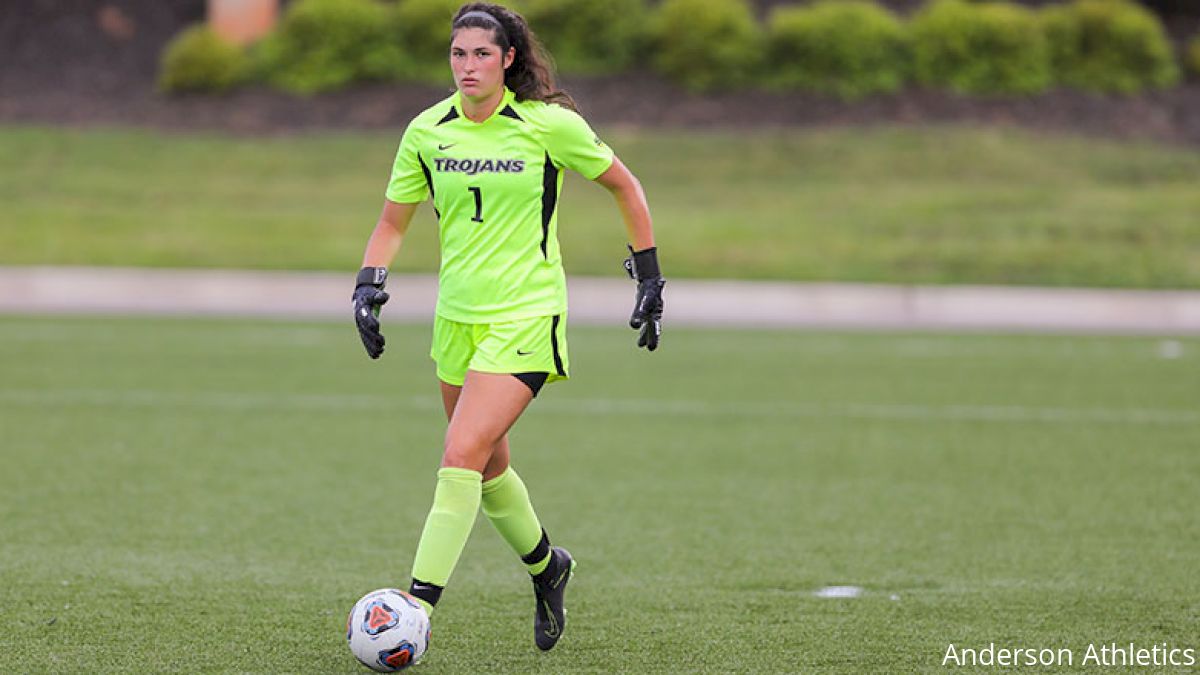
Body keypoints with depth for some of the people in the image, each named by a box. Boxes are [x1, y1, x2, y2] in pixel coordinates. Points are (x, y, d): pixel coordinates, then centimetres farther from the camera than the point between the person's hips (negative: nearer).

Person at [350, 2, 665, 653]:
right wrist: (369, 285, -4)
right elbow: (392, 221, 12)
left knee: (462, 456, -18)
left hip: (525, 317, -5)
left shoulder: (549, 124, -9)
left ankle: (417, 607, -18)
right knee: (488, 465, 16)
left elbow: (624, 186, 4)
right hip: (456, 317, 5)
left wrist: (649, 277, 4)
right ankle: (546, 564, 43)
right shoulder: (427, 130, 1)